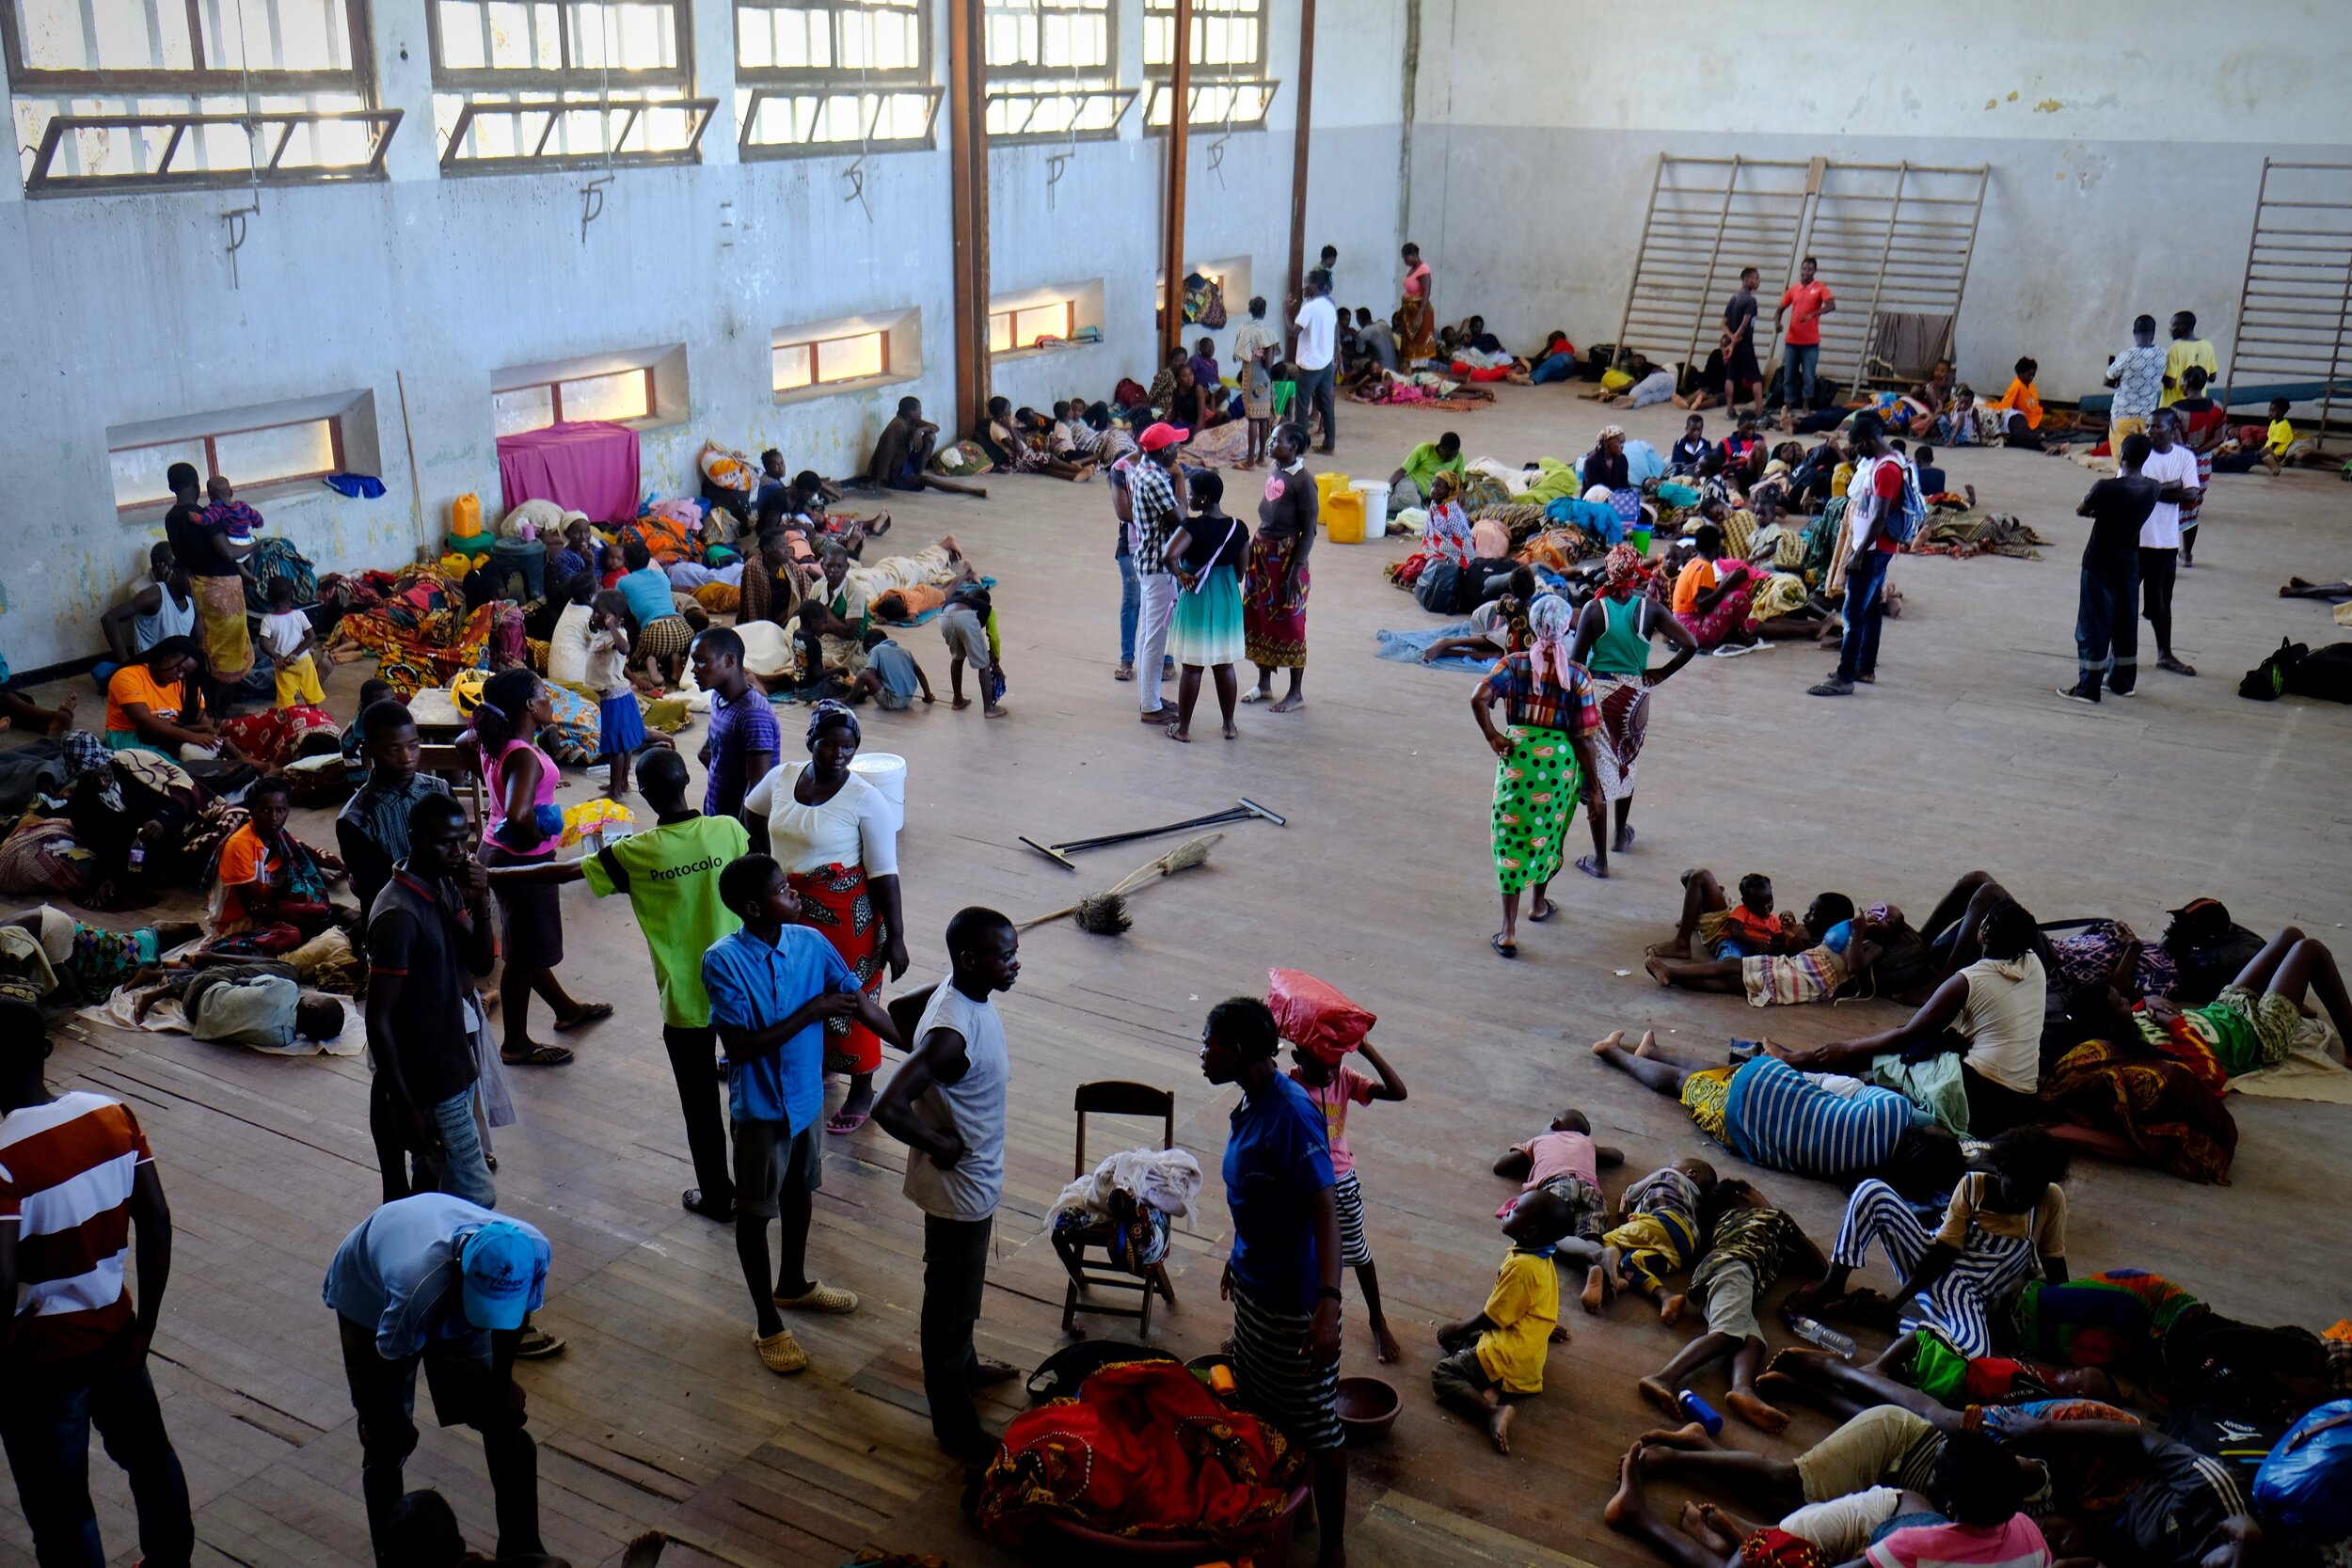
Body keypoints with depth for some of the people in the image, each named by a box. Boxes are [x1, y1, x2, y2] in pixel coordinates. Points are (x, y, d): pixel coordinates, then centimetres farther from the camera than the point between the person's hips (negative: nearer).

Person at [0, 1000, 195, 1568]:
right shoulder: (113, 1115, -7)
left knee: (59, 1511, 11)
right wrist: (145, 1325, 6)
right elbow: (157, 1222, -3)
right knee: (148, 1455, 28)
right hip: (116, 1330, 7)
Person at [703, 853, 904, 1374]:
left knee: (800, 1193, 25)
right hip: (759, 1107, -6)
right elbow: (741, 1047, -26)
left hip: (806, 1094, 6)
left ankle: (793, 1284, 49)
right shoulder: (724, 961, -24)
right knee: (755, 1211, 11)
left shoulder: (810, 942, -9)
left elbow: (861, 1003, -2)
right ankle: (768, 1324, 27)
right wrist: (811, 1012, -25)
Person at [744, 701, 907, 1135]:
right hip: (789, 912, 5)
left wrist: (895, 938, -18)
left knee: (849, 1001, 6)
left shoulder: (867, 801, -19)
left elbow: (885, 875, -18)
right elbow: (751, 812, 20)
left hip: (847, 916, -5)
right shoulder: (781, 778, -4)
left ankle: (861, 1090, 24)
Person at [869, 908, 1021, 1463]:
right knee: (950, 1305, 11)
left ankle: (962, 1366, 55)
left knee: (963, 1291, 31)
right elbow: (887, 1108, -41)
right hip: (958, 1188, -9)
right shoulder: (951, 1035, -36)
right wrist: (942, 1145, -25)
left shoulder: (966, 991, -8)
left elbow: (901, 1008, 12)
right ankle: (955, 1427, 29)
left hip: (979, 1177, 9)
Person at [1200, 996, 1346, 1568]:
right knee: (1259, 1403, 24)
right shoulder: (1251, 1102, 1)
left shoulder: (1291, 1114, -28)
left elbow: (1326, 1209, -29)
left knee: (1314, 1425, 6)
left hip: (1294, 1297, -9)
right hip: (1254, 1282, 9)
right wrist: (1239, 1258, 25)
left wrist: (1328, 1304, -34)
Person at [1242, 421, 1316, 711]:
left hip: (1286, 555, -8)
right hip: (1262, 552, 8)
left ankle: (1296, 693, 15)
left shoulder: (1302, 480, -17)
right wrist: (1252, 551, 16)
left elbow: (1308, 530, -17)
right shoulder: (1273, 470, 6)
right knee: (1257, 619, 16)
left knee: (1289, 624, 2)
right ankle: (1264, 685, 31)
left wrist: (1296, 571, -19)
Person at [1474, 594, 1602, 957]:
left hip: (1517, 753, -1)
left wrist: (1492, 737, -7)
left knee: (1512, 837, 5)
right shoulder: (1577, 676, -7)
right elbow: (1583, 738, -6)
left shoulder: (1513, 664, -6)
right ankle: (1539, 903, 45)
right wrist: (1593, 787, 2)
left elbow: (1479, 698, -22)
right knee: (1548, 833, 24)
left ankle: (1508, 931, 2)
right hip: (1560, 760, 1)